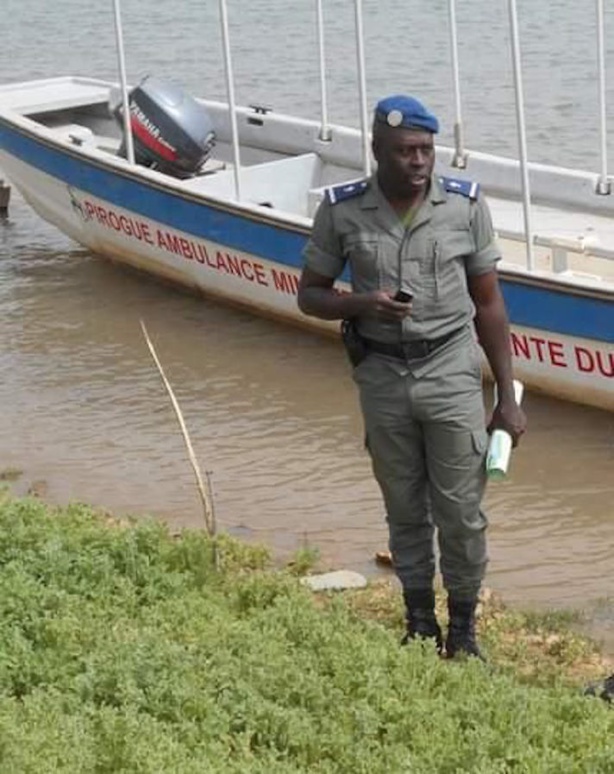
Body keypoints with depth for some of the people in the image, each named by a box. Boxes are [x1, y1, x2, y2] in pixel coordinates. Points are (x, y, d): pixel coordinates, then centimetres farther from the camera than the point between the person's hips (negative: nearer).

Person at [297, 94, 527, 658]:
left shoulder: (466, 205, -8)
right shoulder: (342, 211, -8)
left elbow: (488, 304, 0)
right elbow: (310, 295, 3)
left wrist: (508, 397, 1)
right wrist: (362, 304, -20)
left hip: (451, 372, -1)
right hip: (382, 375, 1)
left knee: (461, 512, 2)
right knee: (405, 510, 13)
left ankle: (463, 628, 19)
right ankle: (420, 623, 29)